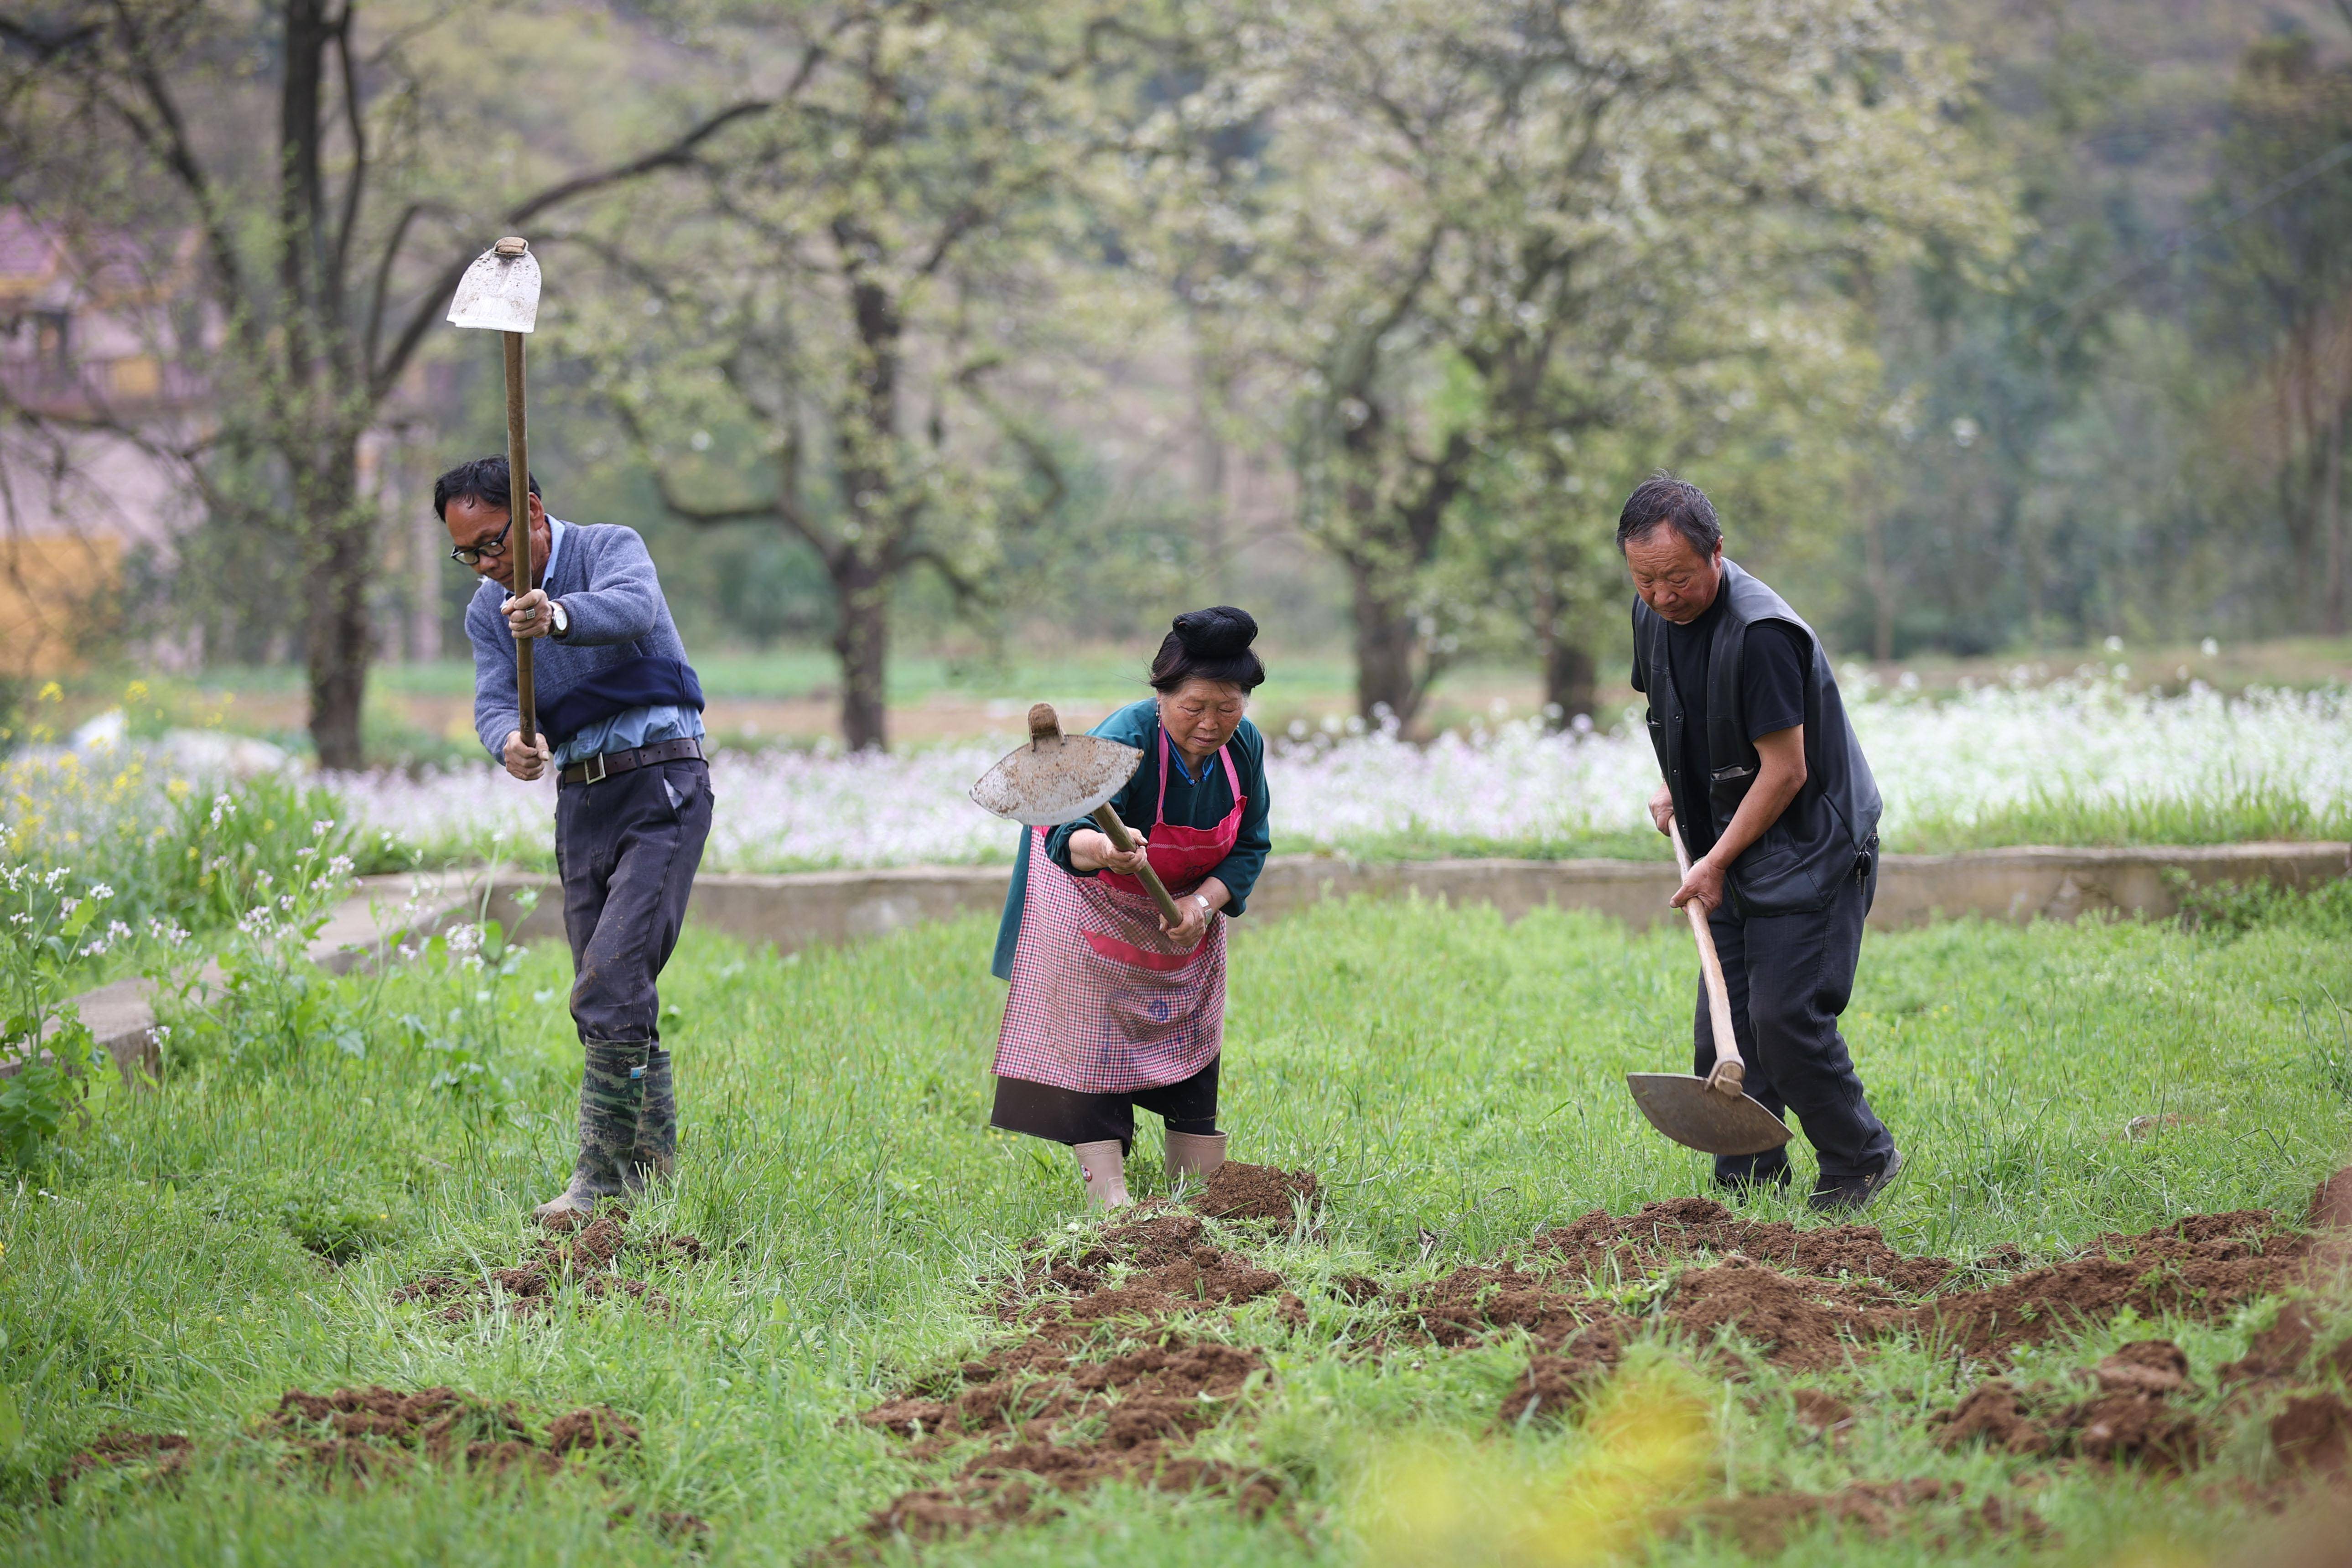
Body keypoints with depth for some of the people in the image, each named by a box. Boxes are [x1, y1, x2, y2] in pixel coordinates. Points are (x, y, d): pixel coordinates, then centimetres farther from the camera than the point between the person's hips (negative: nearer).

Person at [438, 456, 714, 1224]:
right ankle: (653, 1167, 19)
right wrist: (511, 743, -30)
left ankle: (602, 1175, -16)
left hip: (660, 789, -7)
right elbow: (494, 700, -6)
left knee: (610, 983, -17)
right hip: (580, 801, 7)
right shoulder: (487, 612, 9)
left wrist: (559, 615, -53)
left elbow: (635, 609, -32)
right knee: (618, 996, 9)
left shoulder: (611, 548, -9)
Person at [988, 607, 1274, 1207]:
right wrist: (1104, 848, -73)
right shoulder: (1125, 741, -37)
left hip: (1187, 903, 5)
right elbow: (1070, 835, -51)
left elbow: (1250, 846, -7)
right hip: (1094, 899, -5)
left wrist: (1204, 902, -24)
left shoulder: (1243, 745, -19)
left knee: (1193, 1038, 7)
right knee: (1092, 1040, -11)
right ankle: (1107, 1193, -14)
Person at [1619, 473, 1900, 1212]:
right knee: (1723, 1029, 4)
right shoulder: (1654, 615, 2)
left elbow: (1785, 771, -22)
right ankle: (1749, 1183, 12)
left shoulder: (1761, 633, -25)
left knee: (1785, 1017, -14)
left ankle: (1860, 1160, 3)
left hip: (1813, 849, -8)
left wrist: (1717, 862, -16)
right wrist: (1676, 786, 13)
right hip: (1733, 856, 8)